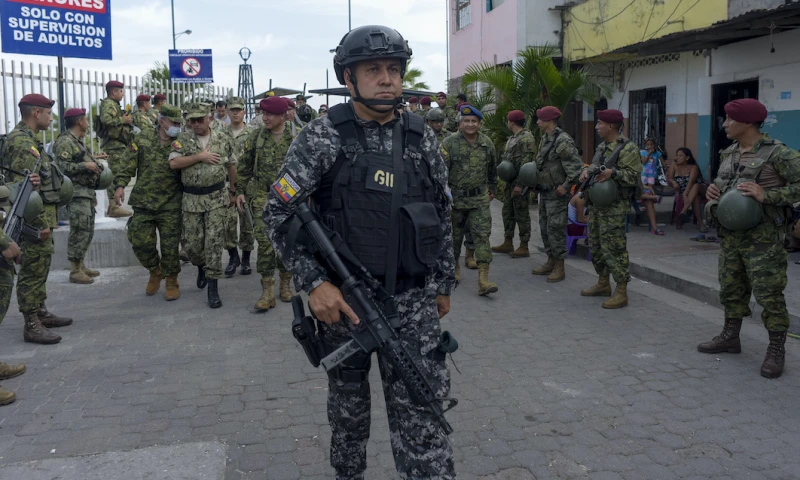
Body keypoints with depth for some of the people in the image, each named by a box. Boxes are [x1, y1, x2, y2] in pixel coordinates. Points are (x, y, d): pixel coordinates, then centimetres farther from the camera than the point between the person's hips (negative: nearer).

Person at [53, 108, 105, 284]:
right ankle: (75, 271, -4)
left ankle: (80, 266, 22)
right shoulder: (65, 142, -13)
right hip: (76, 193, -11)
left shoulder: (79, 141, 19)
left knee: (87, 232, 14)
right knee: (79, 232, -9)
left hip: (86, 192, 11)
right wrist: (85, 165, -22)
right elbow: (61, 167, -23)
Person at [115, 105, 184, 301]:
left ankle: (171, 282, 19)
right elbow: (129, 163, 4)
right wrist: (120, 184, -7)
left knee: (169, 246, 1)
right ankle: (155, 272, 29)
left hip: (170, 206, -1)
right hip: (143, 203, 2)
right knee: (140, 242, 2)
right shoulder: (143, 138, 2)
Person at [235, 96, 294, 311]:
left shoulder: (296, 137, -1)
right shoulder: (256, 136, 4)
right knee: (265, 241, -7)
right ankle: (267, 291, 0)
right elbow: (244, 167, 11)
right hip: (262, 196, 0)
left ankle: (285, 283, 26)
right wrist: (240, 191, 7)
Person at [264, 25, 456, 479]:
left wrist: (444, 283, 13)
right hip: (343, 298, -1)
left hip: (413, 299, 2)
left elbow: (442, 214, 12)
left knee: (421, 410, -1)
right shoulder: (323, 136, -8)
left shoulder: (421, 136, 3)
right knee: (348, 404, 17)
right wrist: (314, 282, -17)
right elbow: (278, 213, -8)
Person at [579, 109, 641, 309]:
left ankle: (621, 292, 0)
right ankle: (603, 283, 30)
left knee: (613, 247, -8)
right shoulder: (601, 147, 15)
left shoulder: (628, 148, -12)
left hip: (614, 207, -9)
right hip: (596, 204, 9)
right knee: (595, 244, 16)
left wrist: (613, 172, -28)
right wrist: (586, 170, 0)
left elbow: (634, 176, -16)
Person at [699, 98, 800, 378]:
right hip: (730, 234, 8)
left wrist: (767, 194, -24)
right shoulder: (728, 153, 11)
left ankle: (776, 350, 9)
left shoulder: (777, 153, -12)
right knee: (730, 288, 16)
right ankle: (730, 337, 31)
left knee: (769, 293, -2)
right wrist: (713, 191, 1)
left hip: (762, 237, -7)